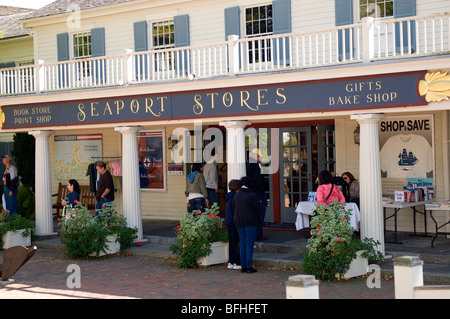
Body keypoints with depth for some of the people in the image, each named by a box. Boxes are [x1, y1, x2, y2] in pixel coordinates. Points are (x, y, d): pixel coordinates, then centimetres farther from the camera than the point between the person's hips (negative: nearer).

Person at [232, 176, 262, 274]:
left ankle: (243, 266, 11)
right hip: (250, 222, -6)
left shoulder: (237, 195, 8)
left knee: (242, 244, 10)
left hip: (239, 222, 6)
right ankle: (249, 267, -5)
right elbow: (259, 209, -12)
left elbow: (233, 208, 12)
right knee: (249, 244, -3)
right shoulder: (252, 195, -11)